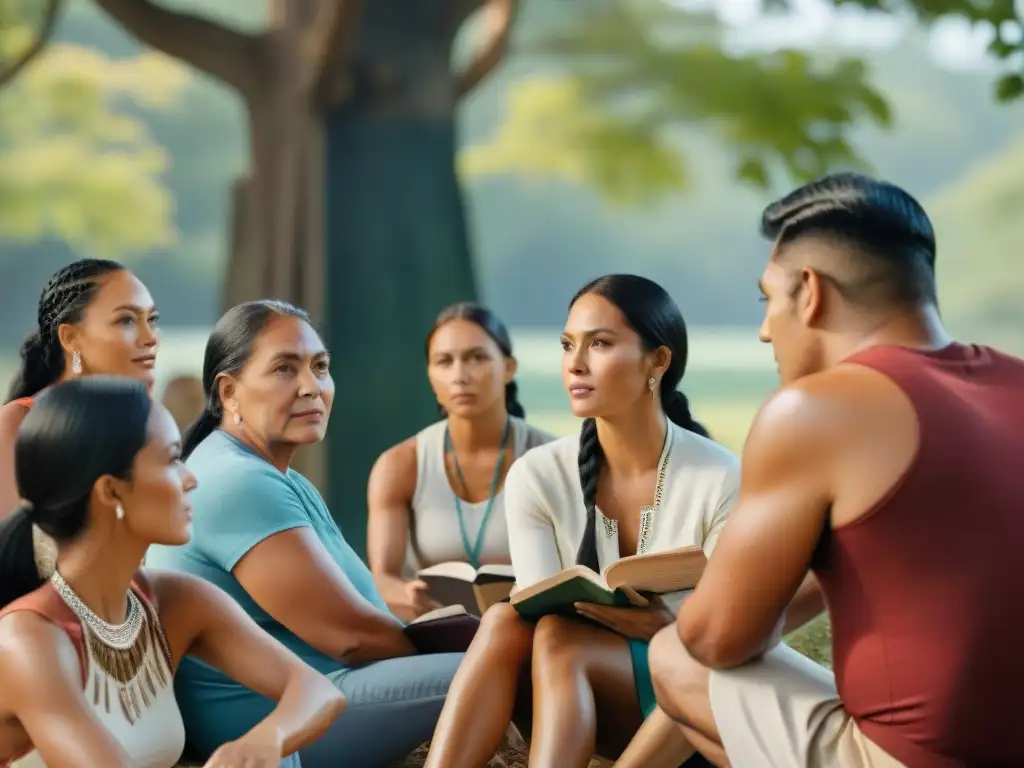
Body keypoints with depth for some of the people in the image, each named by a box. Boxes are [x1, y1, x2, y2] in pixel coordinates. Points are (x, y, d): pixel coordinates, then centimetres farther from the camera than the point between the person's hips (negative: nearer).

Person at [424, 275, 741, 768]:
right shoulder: (535, 476, -3)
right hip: (575, 696, 3)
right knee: (506, 618, -29)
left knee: (558, 640, -31)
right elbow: (542, 611, -12)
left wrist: (666, 629, -31)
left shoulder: (722, 480, -11)